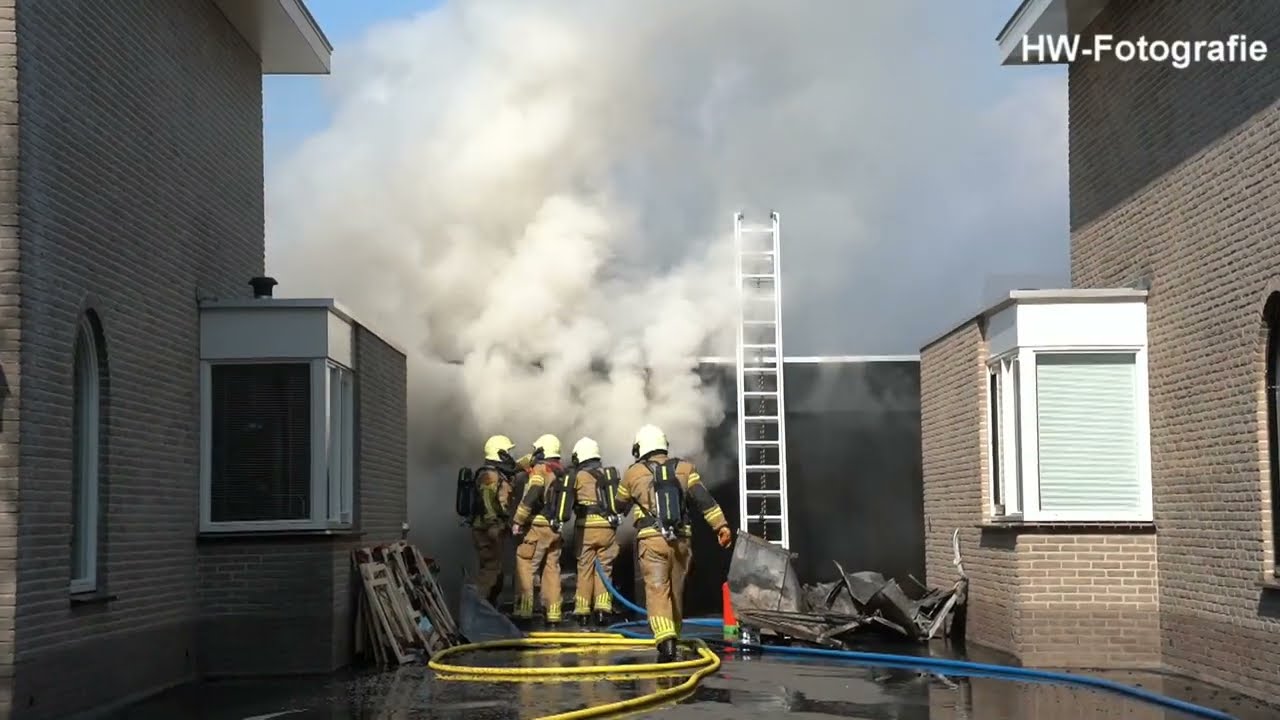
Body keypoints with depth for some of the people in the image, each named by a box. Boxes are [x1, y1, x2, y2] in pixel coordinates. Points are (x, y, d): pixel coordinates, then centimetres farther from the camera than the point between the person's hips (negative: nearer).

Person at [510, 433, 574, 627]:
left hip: (537, 527, -7)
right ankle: (553, 614, 10)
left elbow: (531, 496, -20)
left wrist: (518, 521, -16)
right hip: (556, 529, 7)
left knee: (524, 568, -2)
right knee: (552, 570, 11)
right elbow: (569, 502, 15)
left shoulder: (540, 469, -7)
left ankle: (523, 612, -6)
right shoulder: (563, 473, 15)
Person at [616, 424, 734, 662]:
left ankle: (666, 641, -26)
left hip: (652, 540, -3)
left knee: (657, 590, -9)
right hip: (682, 540, 3)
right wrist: (721, 525, -2)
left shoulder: (633, 473, 6)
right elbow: (704, 499, -1)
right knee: (676, 591, 16)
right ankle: (672, 636, 29)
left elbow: (620, 504, 22)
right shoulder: (685, 468, 10)